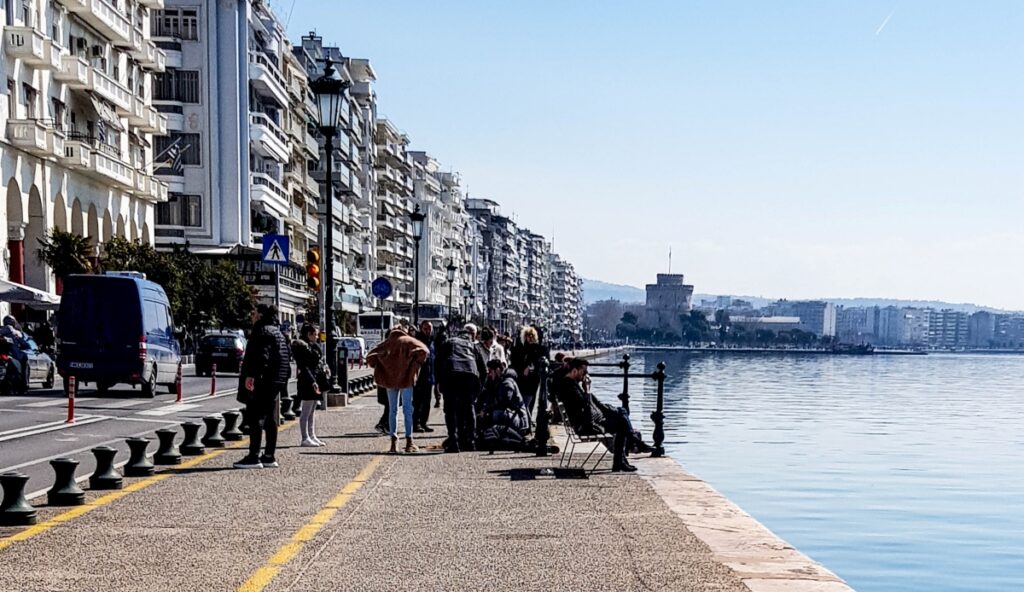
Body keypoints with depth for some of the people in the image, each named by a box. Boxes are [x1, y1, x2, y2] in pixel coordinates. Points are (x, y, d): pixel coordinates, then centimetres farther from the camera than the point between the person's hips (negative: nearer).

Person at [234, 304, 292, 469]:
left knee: (255, 418, -7)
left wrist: (251, 375, -24)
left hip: (261, 381, -9)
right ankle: (269, 457, 13)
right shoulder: (278, 332, 18)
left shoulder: (261, 331, -10)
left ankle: (254, 457, -8)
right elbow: (287, 354, 18)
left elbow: (261, 355, -21)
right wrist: (283, 377, 21)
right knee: (271, 420, 10)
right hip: (275, 382, 9)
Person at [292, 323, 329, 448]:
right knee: (306, 412, -5)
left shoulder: (312, 346, 17)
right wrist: (312, 382, -24)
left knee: (311, 412, 14)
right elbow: (304, 367, -20)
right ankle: (305, 439, -3)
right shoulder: (302, 347, -13)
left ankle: (312, 436, 18)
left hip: (315, 382, 10)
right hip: (308, 382, -10)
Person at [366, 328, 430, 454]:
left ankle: (394, 441, 3)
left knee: (392, 410, 10)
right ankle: (409, 442, 5)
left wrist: (378, 368, 8)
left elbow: (370, 357, 0)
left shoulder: (386, 343, 11)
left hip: (389, 379, 2)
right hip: (406, 378, -2)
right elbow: (423, 350, -14)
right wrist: (417, 364, -3)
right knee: (408, 409, 4)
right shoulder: (408, 341, 5)